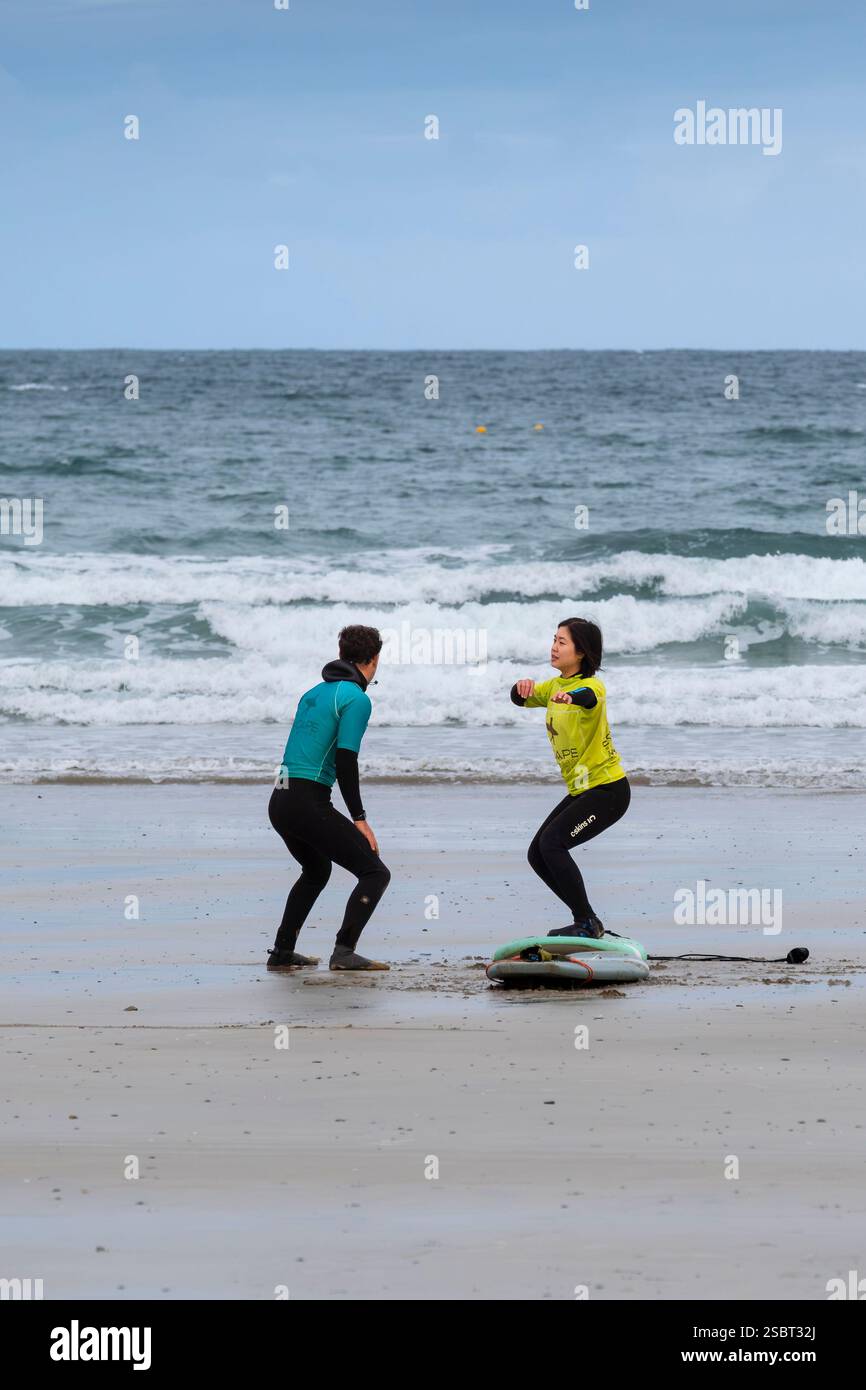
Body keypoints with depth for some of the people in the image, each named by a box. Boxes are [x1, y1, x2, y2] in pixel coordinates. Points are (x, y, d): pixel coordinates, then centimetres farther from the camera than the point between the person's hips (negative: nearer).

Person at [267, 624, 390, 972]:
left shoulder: (314, 693, 19)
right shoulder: (356, 699, -7)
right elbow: (346, 760, -16)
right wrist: (358, 819, -13)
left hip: (279, 801, 9)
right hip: (310, 803, -9)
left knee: (316, 872, 32)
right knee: (375, 873, -5)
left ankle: (282, 952, 30)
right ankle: (344, 951, -18)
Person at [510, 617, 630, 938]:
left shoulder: (592, 685, -17)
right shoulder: (556, 685, 10)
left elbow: (589, 697, -40)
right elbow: (522, 699, -1)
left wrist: (572, 697, -65)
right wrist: (523, 689, -26)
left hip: (608, 789, -9)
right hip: (581, 790, 9)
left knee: (552, 842, -20)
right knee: (537, 854, 6)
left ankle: (587, 923, -13)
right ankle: (586, 920, 15)